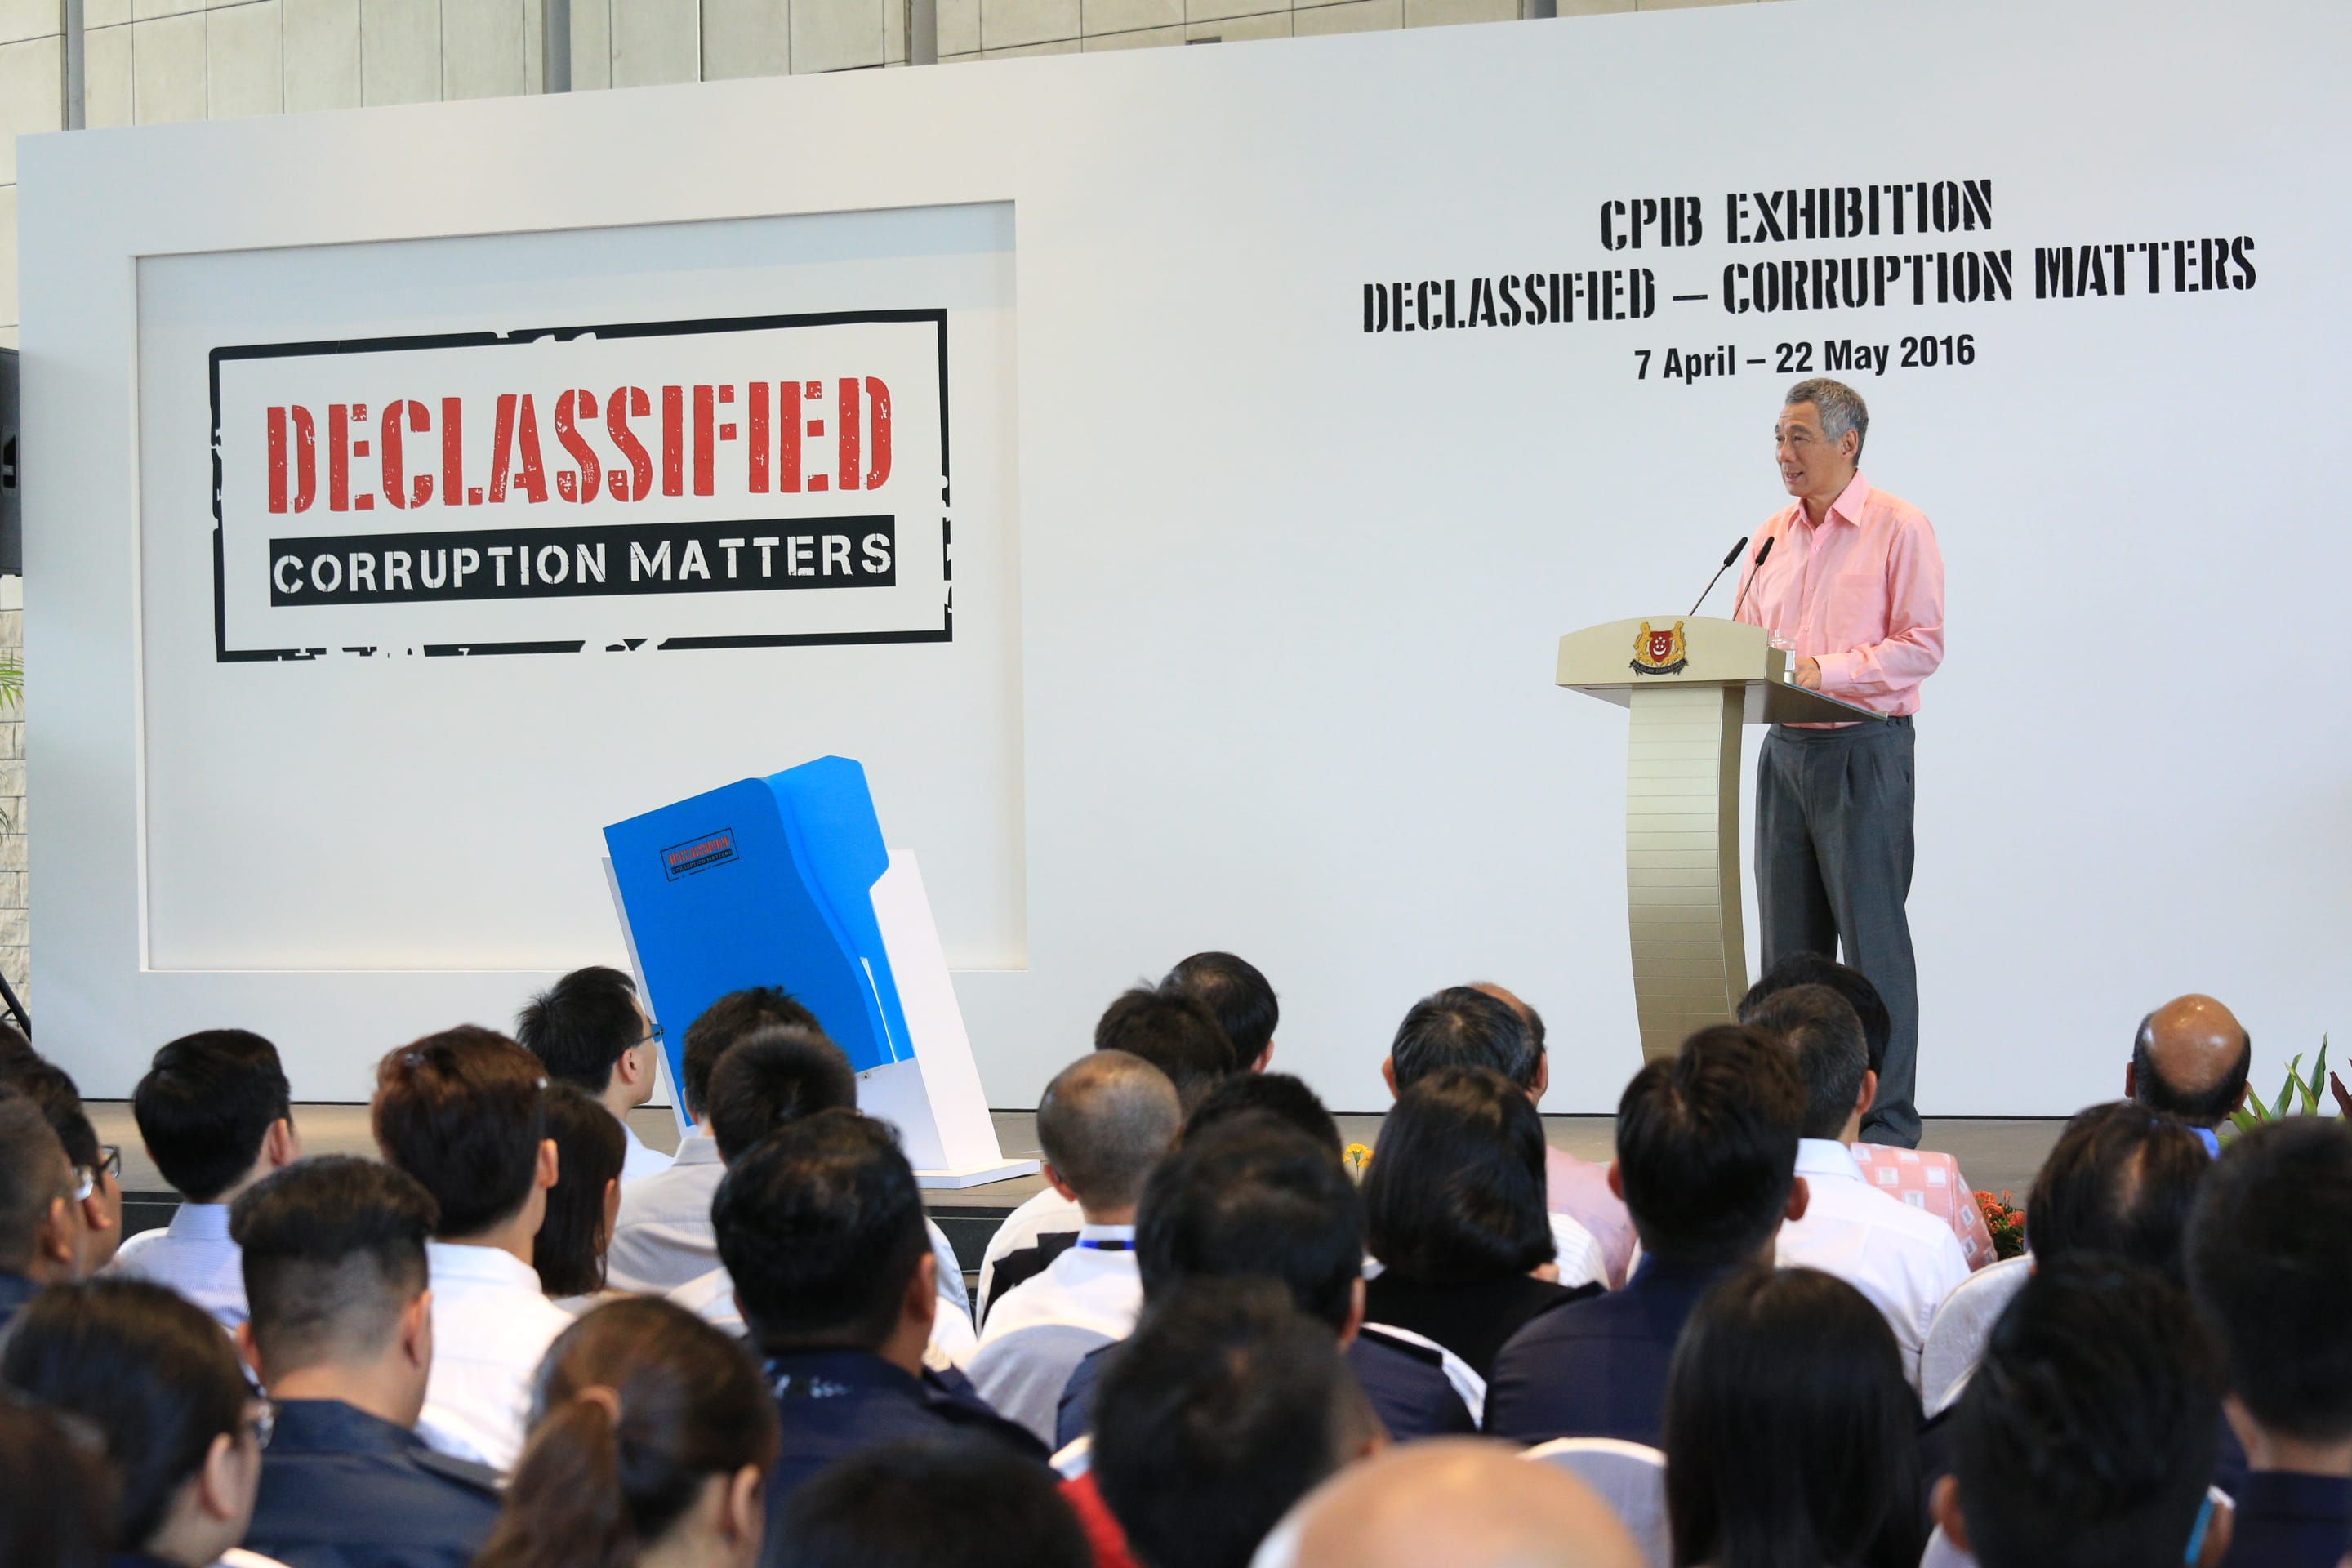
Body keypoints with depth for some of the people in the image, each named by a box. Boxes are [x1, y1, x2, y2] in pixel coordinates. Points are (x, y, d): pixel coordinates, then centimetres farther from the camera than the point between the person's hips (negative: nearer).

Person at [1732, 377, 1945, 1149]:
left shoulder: (1899, 528, -5)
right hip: (1784, 750, 7)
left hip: (1863, 748, -6)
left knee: (1873, 941, -4)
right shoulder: (1772, 535, 14)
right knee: (1789, 947, 9)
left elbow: (1921, 644, -11)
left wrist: (1827, 670, -21)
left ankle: (1888, 1128, 0)